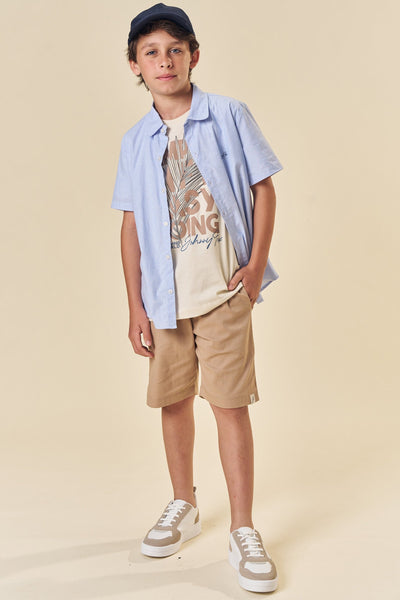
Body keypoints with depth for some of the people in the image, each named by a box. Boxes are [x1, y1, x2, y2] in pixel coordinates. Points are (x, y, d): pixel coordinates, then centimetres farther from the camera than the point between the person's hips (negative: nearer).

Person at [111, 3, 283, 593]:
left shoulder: (229, 115, 0)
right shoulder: (136, 141, 7)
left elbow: (263, 189, 2)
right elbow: (132, 225, 7)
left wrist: (257, 264, -7)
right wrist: (135, 306, 3)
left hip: (223, 290, -3)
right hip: (165, 295, 4)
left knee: (229, 402, -4)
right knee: (173, 399, 12)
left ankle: (243, 532, 9)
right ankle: (184, 506, 33)